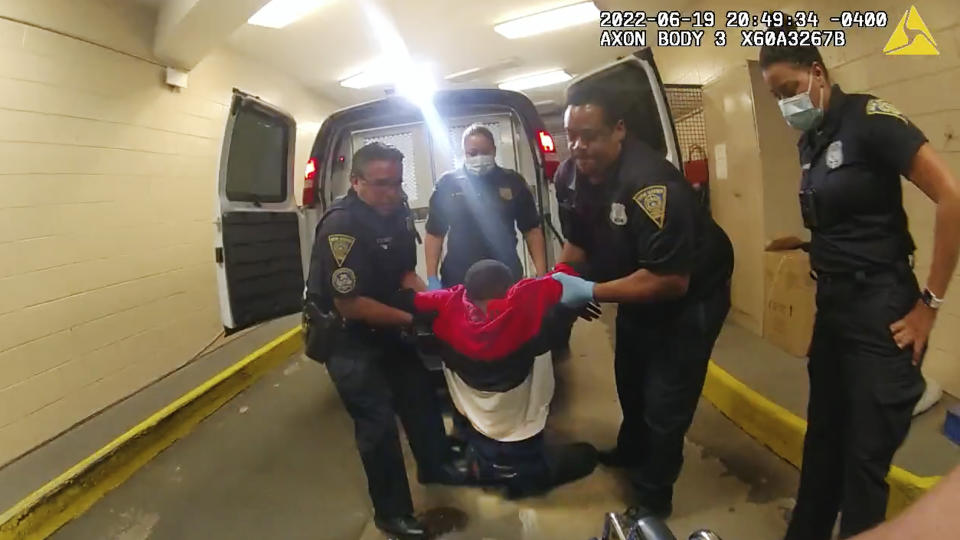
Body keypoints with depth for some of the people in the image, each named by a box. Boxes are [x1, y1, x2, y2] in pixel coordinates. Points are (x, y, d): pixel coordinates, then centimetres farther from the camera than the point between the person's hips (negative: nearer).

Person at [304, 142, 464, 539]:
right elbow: (349, 304, -28)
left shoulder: (396, 214, -5)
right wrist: (411, 320, -24)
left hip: (382, 324, 8)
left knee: (420, 393, 18)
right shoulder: (341, 226, -28)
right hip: (344, 333, -8)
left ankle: (434, 466, 42)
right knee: (378, 420, -4)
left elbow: (405, 273, 5)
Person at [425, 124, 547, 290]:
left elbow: (532, 230, 6)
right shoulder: (447, 184, 1)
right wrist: (432, 279, -3)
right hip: (458, 281, 0)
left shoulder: (513, 182, 3)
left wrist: (541, 274, -3)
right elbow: (434, 234, 4)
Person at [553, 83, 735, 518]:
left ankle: (652, 496, 25)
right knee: (629, 379, 25)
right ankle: (631, 450, 53)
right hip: (637, 288, 8)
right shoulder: (569, 176, -14)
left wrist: (590, 292, -37)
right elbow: (577, 241, 1)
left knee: (664, 402, 0)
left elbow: (672, 281, -37)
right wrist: (558, 279, -18)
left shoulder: (650, 182, -37)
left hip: (692, 295, -7)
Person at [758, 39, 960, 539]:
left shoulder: (869, 118, -13)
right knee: (822, 438, 18)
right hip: (831, 303, 8)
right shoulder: (809, 142, 10)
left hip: (879, 308, -7)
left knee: (865, 456, 3)